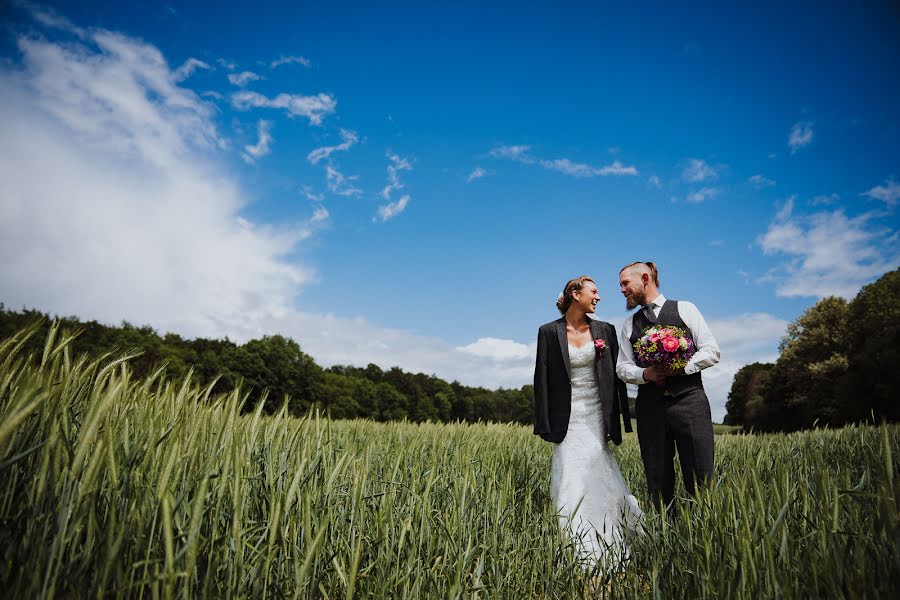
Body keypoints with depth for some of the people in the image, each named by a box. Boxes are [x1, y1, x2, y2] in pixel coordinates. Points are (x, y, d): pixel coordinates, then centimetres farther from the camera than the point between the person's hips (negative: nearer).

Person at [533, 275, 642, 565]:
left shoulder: (604, 330, 6)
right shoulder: (549, 331, -1)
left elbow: (615, 375, 7)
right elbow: (543, 378, -1)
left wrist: (615, 421, 2)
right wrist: (545, 425, -5)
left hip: (597, 414, 2)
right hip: (568, 417, -1)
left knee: (595, 480, 3)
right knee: (572, 483, -3)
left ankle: (602, 552, 19)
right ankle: (576, 552, 6)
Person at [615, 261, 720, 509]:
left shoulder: (684, 309, 8)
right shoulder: (630, 324, 16)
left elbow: (711, 351, 2)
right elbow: (622, 368, 12)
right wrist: (645, 373, -8)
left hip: (689, 399, -3)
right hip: (650, 404, 3)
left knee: (700, 478, -3)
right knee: (658, 479, 5)